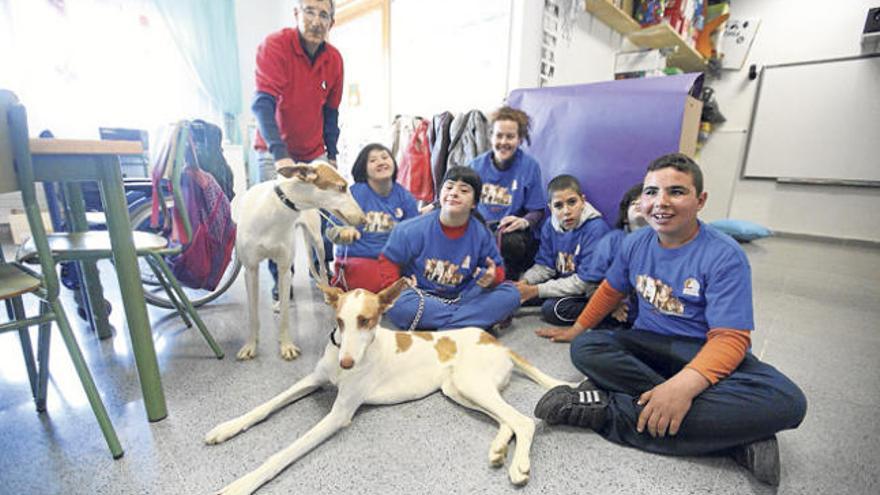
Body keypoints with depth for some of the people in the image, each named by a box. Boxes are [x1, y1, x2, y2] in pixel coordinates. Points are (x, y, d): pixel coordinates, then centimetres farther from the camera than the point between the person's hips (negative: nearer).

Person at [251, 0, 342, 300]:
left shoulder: (334, 59, -1)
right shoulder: (274, 45, -15)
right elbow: (262, 103, -25)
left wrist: (332, 154, 4)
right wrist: (280, 154, -37)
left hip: (315, 152, 3)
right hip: (275, 150, -3)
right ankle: (281, 278, 11)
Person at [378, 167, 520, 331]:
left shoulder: (482, 234, -6)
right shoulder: (414, 229, -12)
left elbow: (497, 268, 3)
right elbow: (388, 259, -1)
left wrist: (493, 277, -20)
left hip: (462, 298, 2)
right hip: (422, 297, -1)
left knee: (510, 293, -16)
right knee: (399, 303, -35)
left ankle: (446, 329, -26)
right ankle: (476, 318, -23)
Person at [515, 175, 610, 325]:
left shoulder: (596, 228, -24)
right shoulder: (550, 226, -6)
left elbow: (584, 281, -24)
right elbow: (544, 266, 2)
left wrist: (535, 290, -24)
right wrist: (524, 282, -20)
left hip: (591, 290, -6)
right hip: (563, 282, 6)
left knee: (553, 309, -27)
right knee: (520, 290, -9)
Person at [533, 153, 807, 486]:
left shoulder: (725, 256, -15)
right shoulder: (636, 243, -1)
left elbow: (730, 337, -21)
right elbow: (610, 290, 13)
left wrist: (683, 385, -38)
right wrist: (575, 330, 15)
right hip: (649, 343, 4)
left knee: (786, 401, -32)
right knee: (584, 348, -24)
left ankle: (608, 410, -32)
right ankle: (735, 432, -22)